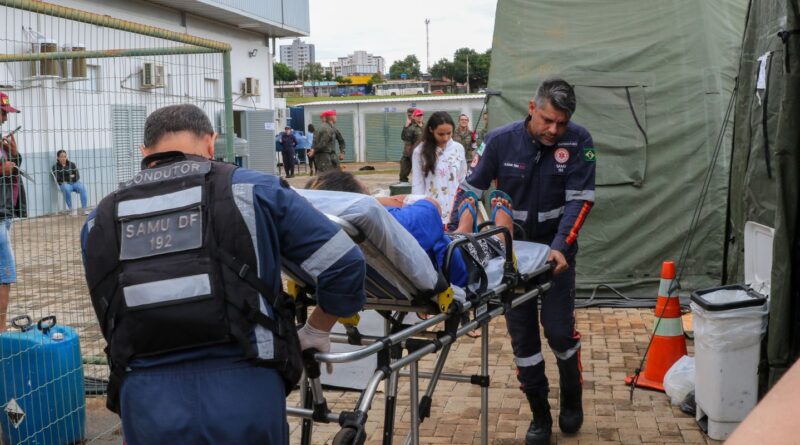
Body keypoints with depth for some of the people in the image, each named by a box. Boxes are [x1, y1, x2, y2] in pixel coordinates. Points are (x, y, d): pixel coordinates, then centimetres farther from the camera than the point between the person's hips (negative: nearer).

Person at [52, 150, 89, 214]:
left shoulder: (72, 164, 12)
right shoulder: (55, 167, 6)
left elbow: (77, 176, 5)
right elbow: (58, 178, -4)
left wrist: (69, 178, -10)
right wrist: (70, 177, -3)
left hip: (74, 183, 2)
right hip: (64, 184, -2)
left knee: (82, 188, -30)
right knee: (67, 189, -37)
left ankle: (84, 209, -34)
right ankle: (71, 210, -31)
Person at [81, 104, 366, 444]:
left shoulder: (100, 220, 11)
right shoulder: (251, 191, 1)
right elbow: (344, 264, 0)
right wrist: (316, 330, 17)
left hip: (147, 405, 2)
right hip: (244, 398, -1)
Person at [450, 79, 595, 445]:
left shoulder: (578, 140, -12)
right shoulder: (501, 140, -11)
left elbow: (580, 200, -14)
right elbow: (471, 189, -3)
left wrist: (561, 246, -27)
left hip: (556, 250, -1)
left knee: (559, 331, -2)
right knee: (522, 334, 4)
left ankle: (572, 399, 27)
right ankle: (540, 415, 20)